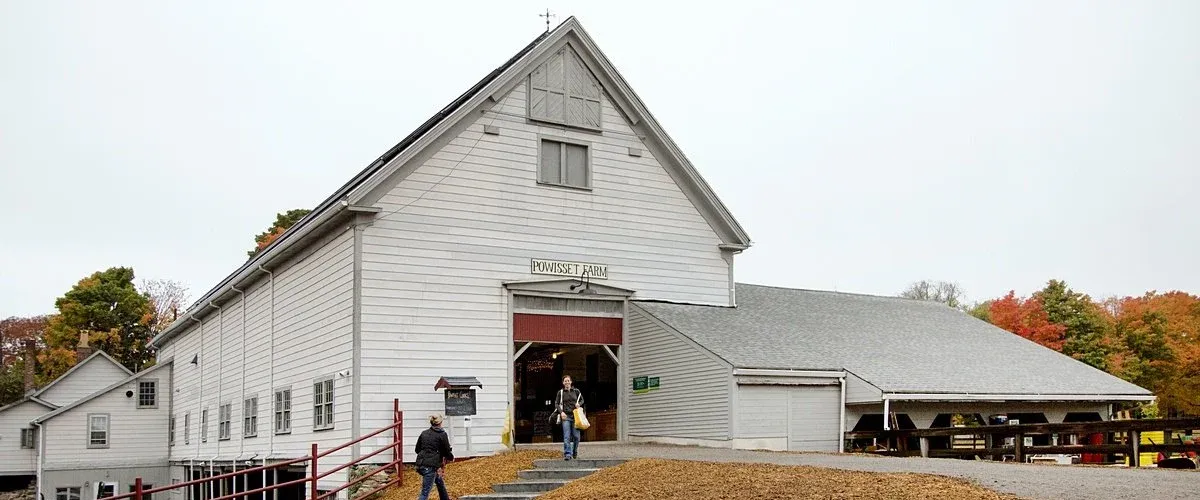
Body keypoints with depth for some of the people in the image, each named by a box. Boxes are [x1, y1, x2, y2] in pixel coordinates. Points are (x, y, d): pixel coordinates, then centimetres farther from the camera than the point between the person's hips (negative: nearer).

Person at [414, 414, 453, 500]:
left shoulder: (424, 433, 11)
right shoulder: (442, 434, -5)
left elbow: (417, 449, 17)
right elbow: (447, 452, -2)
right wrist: (451, 457, 20)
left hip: (420, 464, 7)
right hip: (431, 466, -7)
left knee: (440, 482, 28)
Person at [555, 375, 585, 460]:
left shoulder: (576, 391, 9)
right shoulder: (560, 392, 5)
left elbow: (582, 400, 21)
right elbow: (556, 404, 6)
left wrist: (579, 404, -1)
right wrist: (561, 412, -9)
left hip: (575, 416, 2)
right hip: (565, 416, -2)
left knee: (576, 436, 2)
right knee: (567, 437, -10)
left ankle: (575, 453, 21)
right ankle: (567, 454, -12)